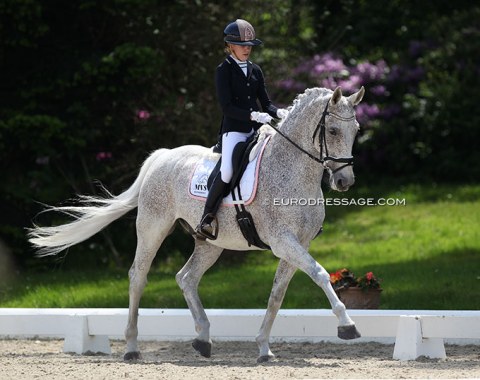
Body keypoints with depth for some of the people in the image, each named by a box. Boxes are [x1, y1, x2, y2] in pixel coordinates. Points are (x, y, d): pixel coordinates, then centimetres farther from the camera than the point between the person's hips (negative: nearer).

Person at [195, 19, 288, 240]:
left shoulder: (255, 70, 15)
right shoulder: (223, 71, -2)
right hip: (234, 129, -6)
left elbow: (265, 102, 13)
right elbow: (227, 106, -11)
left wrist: (278, 112, -9)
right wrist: (253, 115, -23)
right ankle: (207, 218, -15)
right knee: (227, 172, -27)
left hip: (257, 130, 6)